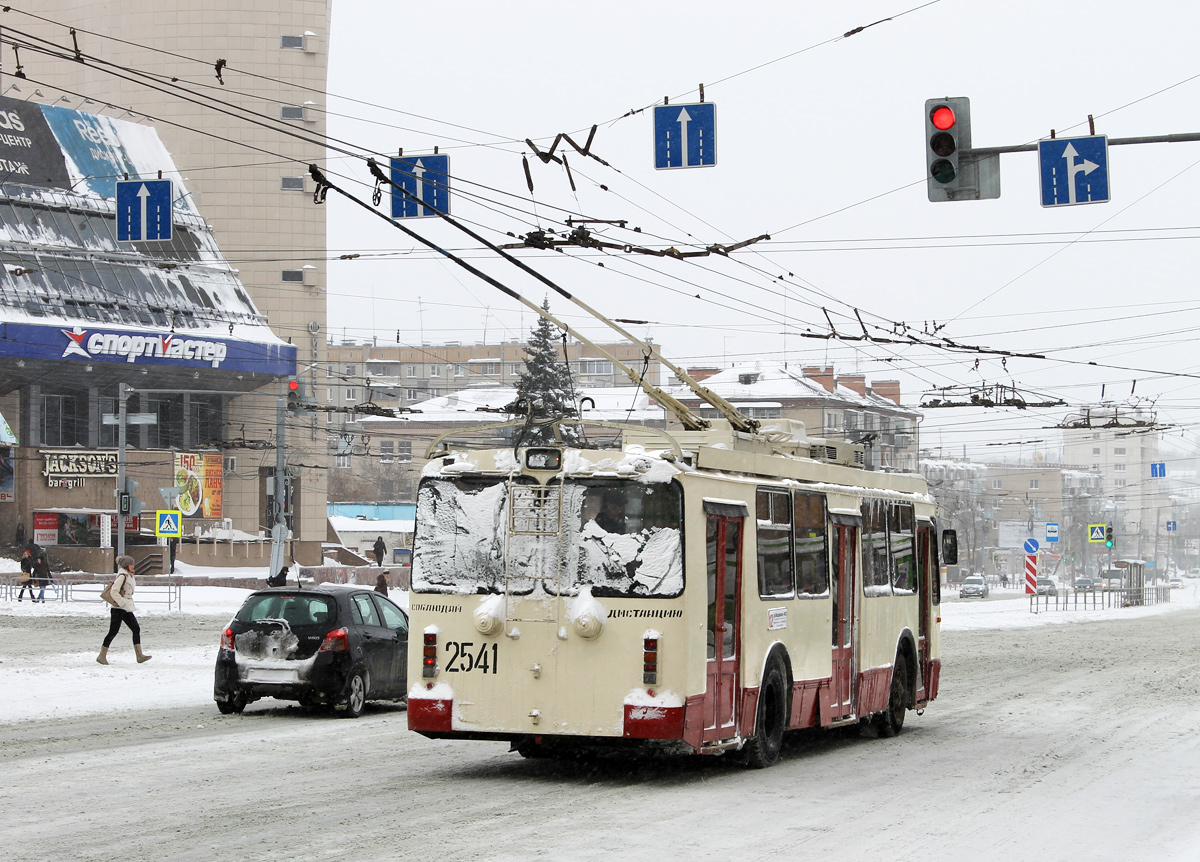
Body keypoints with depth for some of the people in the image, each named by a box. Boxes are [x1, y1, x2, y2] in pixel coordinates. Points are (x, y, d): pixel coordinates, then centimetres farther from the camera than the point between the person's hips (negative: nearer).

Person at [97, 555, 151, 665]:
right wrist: (124, 603, -23)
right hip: (118, 609, -9)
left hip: (126, 609, 9)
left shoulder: (129, 576, 14)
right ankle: (102, 656, 8)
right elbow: (114, 592, -22)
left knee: (136, 629, 1)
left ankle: (140, 655, -1)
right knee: (113, 632, -3)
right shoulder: (122, 576, -15)